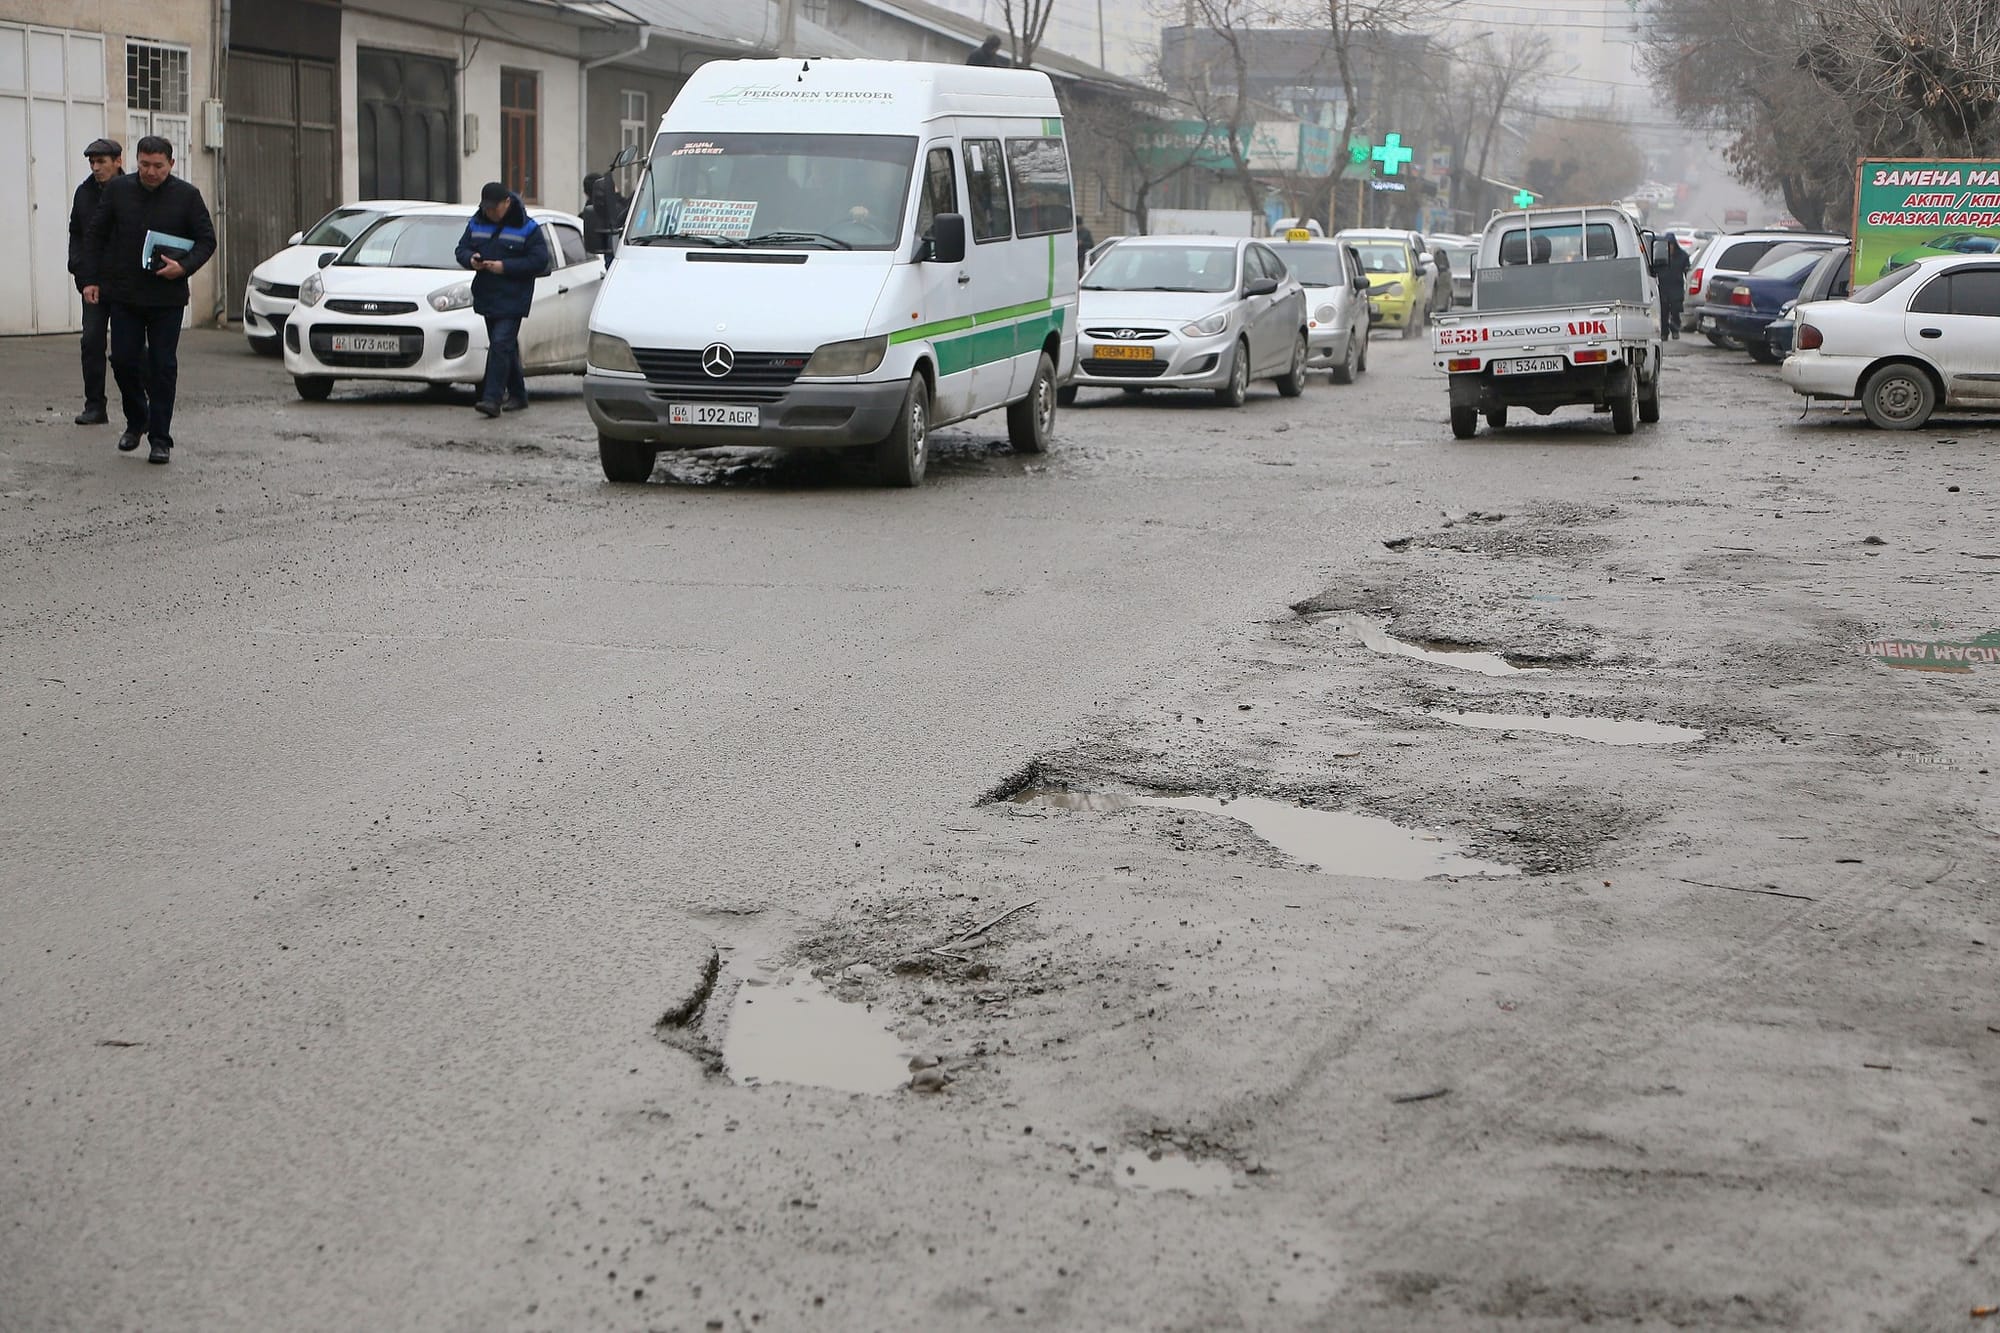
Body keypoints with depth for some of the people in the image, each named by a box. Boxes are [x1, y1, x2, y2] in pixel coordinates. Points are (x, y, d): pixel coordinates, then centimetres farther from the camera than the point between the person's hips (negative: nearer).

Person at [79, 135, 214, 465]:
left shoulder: (187, 196, -2)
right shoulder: (118, 189, 3)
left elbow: (207, 240, 3)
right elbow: (95, 235, 9)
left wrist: (185, 266, -15)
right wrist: (90, 279, 3)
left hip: (167, 298, -2)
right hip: (124, 295, 2)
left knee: (163, 366, -1)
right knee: (123, 360, 1)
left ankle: (160, 438, 6)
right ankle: (135, 421, 25)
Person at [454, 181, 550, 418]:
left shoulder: (527, 228, -7)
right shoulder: (476, 224, 9)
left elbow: (539, 261, -11)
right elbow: (462, 249, 15)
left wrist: (505, 266, -19)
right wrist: (471, 259, -10)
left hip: (512, 299, -6)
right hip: (487, 297, 6)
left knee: (501, 344, -15)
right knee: (507, 347, 14)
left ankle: (492, 398, -19)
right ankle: (517, 394, 25)